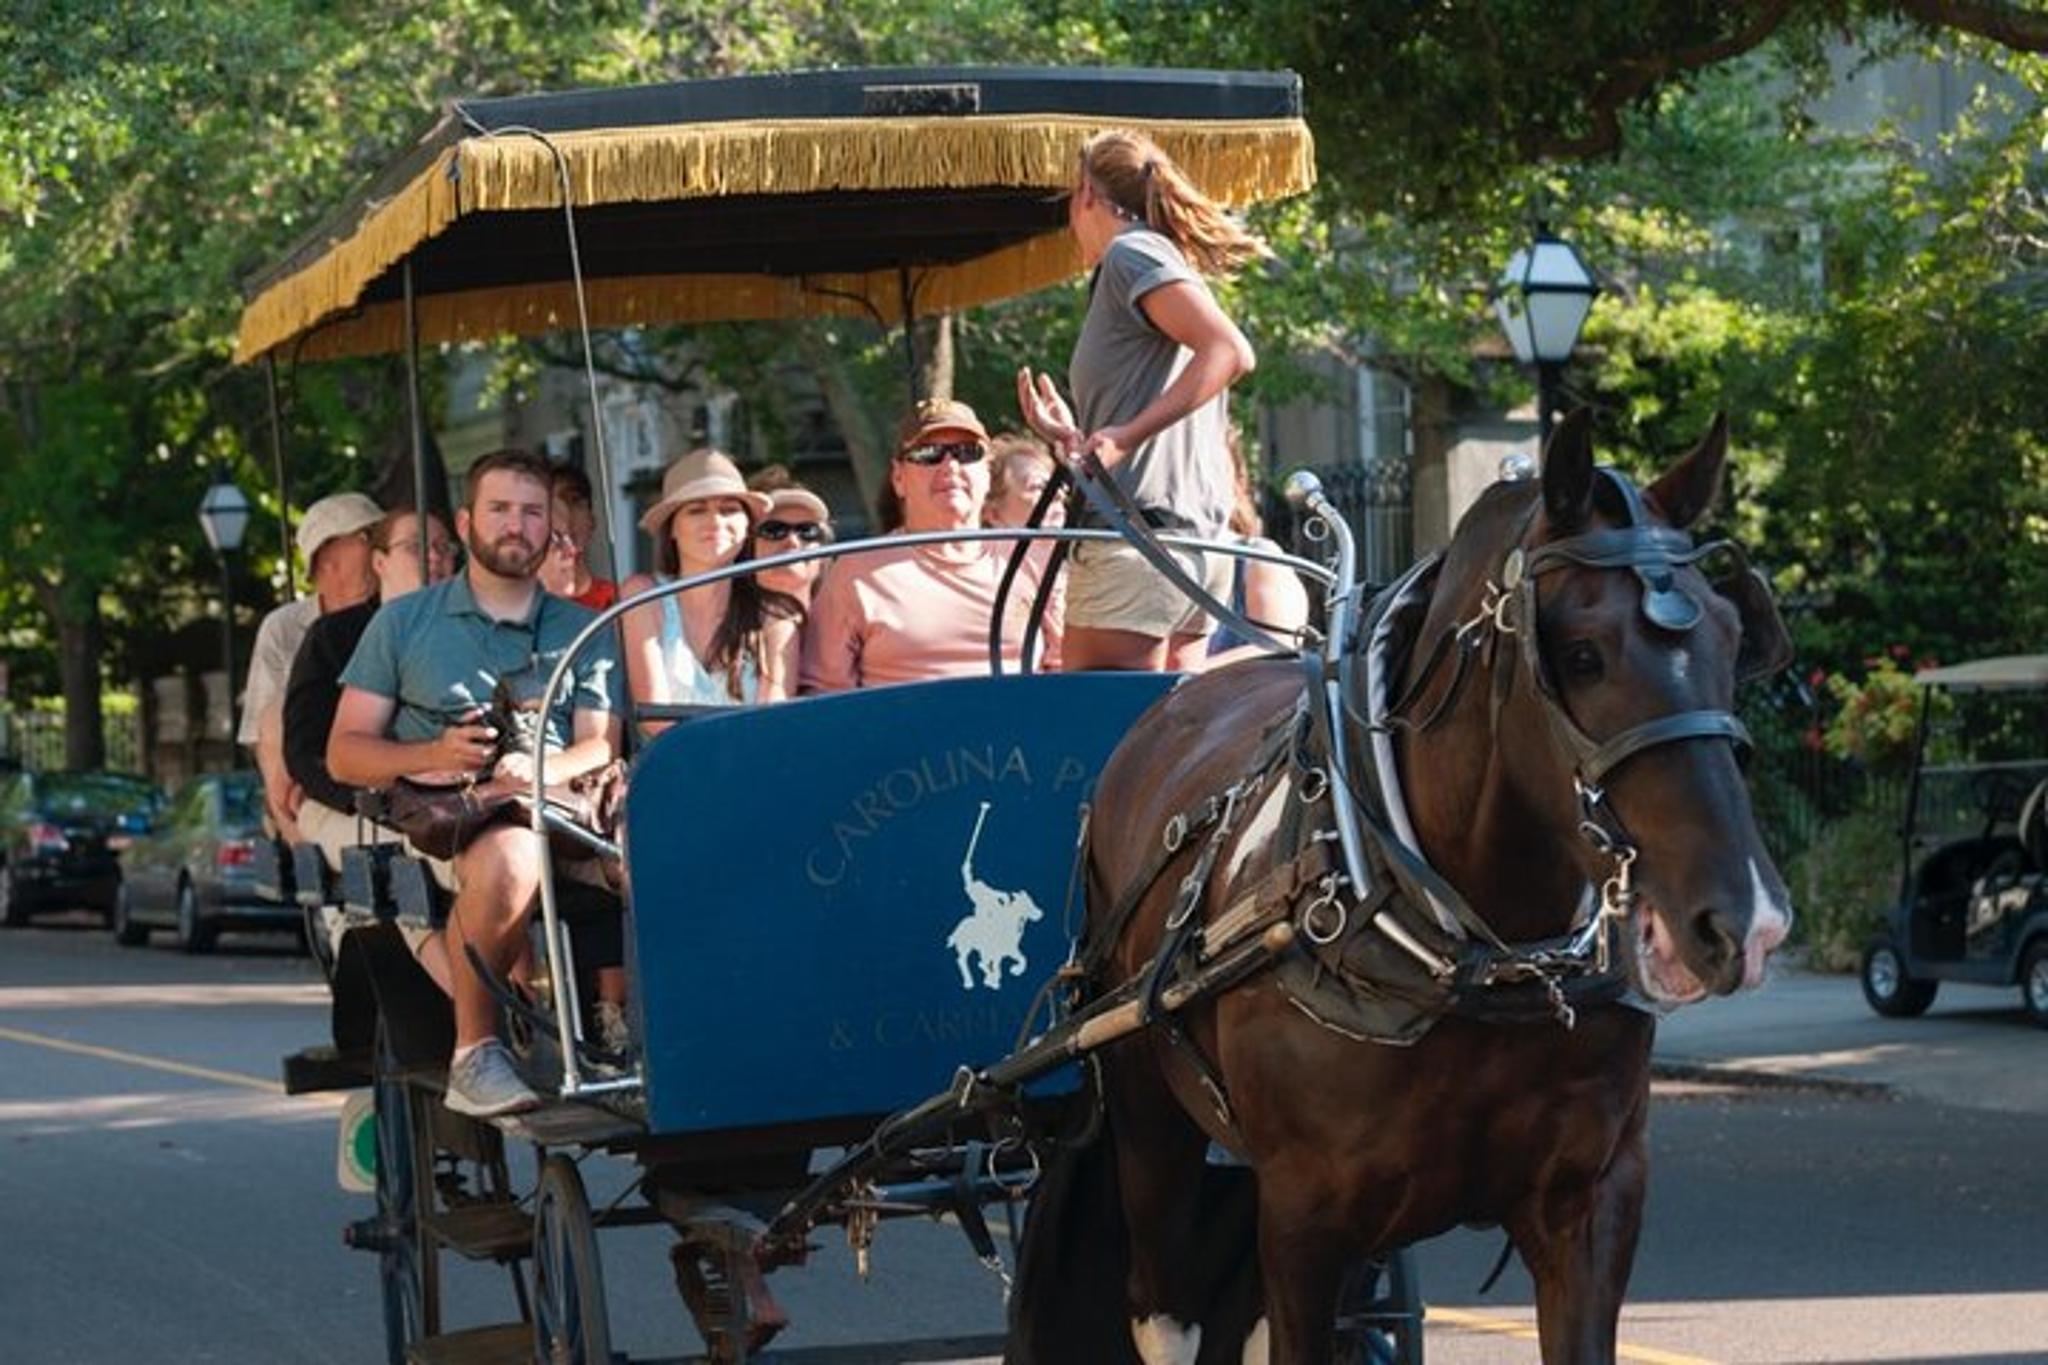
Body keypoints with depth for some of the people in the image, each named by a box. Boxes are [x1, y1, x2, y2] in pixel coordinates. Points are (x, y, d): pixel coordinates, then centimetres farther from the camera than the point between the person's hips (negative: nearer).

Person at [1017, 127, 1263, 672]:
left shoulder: (1132, 252, -3)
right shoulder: (1171, 263, 25)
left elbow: (1230, 352, -17)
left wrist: (1127, 434, -22)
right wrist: (1076, 437, 29)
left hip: (1137, 537, -9)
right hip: (1199, 546, 9)